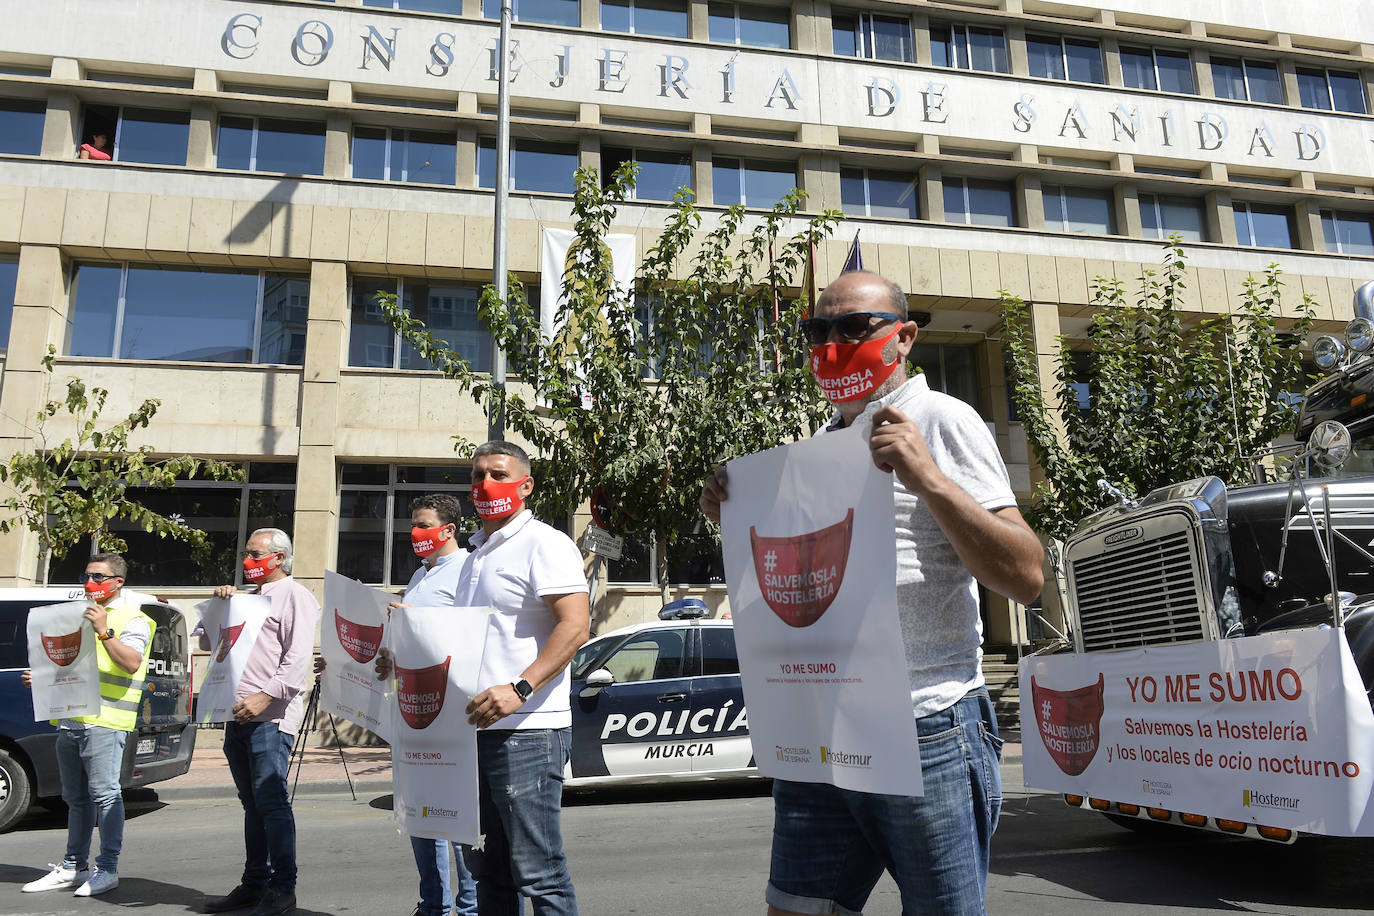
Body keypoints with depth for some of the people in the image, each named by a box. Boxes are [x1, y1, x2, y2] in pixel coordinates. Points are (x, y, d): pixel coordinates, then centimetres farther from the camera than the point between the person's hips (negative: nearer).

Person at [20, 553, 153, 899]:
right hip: (69, 718, 8)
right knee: (76, 797, 14)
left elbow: (131, 664, -19)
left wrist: (105, 631, -26)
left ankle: (107, 869, -4)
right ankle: (72, 867, 21)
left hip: (105, 721, -8)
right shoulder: (81, 615, 23)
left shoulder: (134, 620, -4)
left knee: (104, 793, -9)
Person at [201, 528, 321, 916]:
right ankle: (254, 883, 19)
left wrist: (264, 696, -22)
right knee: (252, 804, 12)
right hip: (239, 716, 8)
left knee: (271, 802, -9)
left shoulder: (294, 596, -3)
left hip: (270, 717, -8)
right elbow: (207, 641, 30)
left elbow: (298, 659, -13)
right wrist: (218, 605, 13)